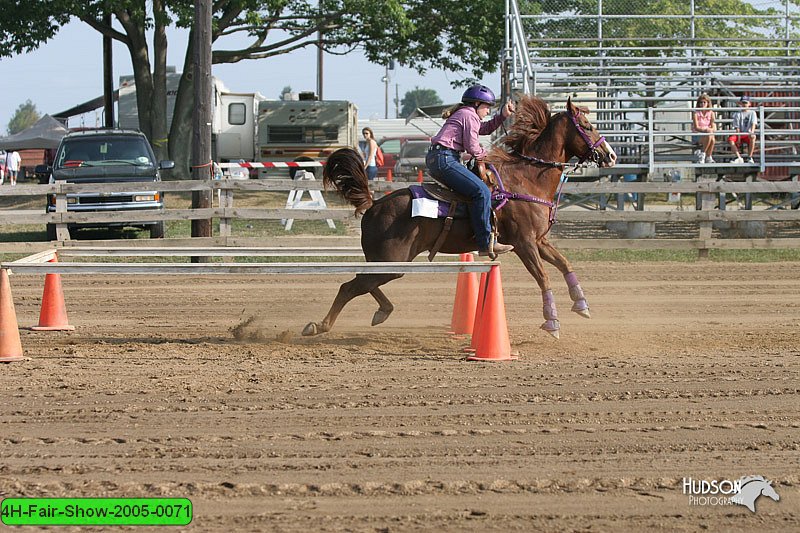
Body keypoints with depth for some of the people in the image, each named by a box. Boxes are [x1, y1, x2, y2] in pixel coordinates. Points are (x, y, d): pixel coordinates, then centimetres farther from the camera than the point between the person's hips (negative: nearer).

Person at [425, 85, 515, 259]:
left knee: (478, 188, 26)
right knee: (481, 191, -20)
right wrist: (486, 155, 11)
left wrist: (503, 115, 24)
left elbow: (486, 128, 36)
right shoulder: (470, 115, -5)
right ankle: (486, 243, -24)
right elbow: (472, 147, -9)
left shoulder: (462, 114, 26)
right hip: (445, 159, -11)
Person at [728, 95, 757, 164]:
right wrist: (738, 138, -13)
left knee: (753, 137, -37)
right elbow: (737, 127, 1)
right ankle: (739, 158, -31)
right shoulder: (738, 114, 9)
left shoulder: (752, 113, 9)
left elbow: (753, 124, -7)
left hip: (748, 134, -1)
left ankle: (750, 157, -31)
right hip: (740, 134, 1)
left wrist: (752, 132, -28)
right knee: (730, 139, -30)